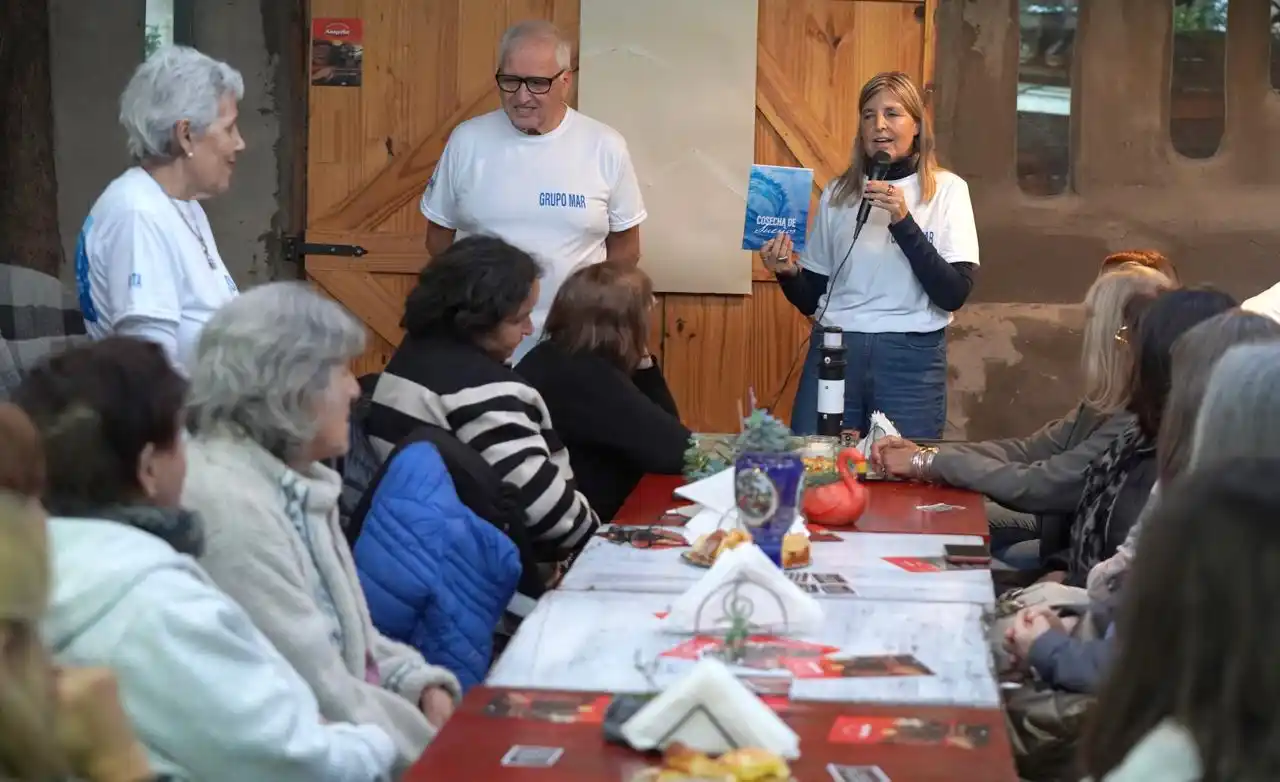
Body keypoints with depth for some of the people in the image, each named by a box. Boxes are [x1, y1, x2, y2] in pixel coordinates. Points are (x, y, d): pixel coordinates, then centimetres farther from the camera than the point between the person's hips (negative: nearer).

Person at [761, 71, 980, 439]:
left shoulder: (947, 189, 1)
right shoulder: (837, 193, 9)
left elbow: (954, 295, -9)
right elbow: (812, 299, 13)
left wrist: (903, 222, -16)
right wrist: (789, 274, -8)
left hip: (910, 358, -2)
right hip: (833, 351, 2)